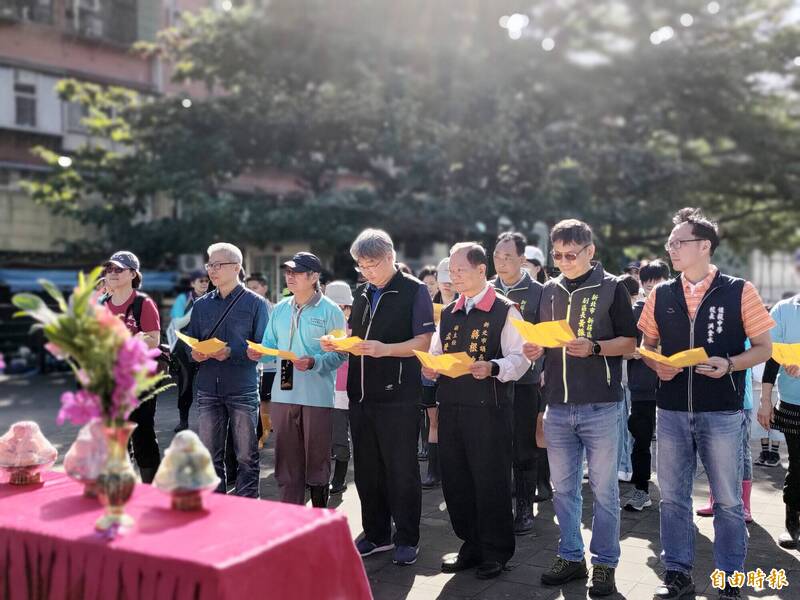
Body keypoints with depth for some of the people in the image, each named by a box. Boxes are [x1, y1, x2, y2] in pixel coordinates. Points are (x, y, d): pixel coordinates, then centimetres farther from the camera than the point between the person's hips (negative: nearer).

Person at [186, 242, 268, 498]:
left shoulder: (255, 303, 1)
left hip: (243, 390, -4)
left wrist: (231, 352, -18)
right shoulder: (201, 305, 14)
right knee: (210, 455, 9)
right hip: (208, 389, 4)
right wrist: (194, 354, -6)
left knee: (246, 456, 3)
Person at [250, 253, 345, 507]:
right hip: (284, 393, 5)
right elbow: (270, 345, 15)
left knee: (317, 460, 5)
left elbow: (340, 354, -9)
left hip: (317, 397, -5)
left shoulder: (330, 310, -5)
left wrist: (314, 362, -25)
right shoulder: (280, 309, 12)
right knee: (286, 460, 11)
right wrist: (258, 352, -7)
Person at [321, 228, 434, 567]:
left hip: (398, 396, -6)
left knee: (401, 471, 2)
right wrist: (338, 344, 0)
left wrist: (384, 349, -25)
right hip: (361, 395, 7)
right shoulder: (362, 294, 14)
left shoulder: (414, 291, -5)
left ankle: (407, 539, 15)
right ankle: (376, 534, 26)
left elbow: (423, 342, -11)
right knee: (366, 470, 13)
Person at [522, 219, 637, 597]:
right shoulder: (549, 291, 11)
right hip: (558, 406, 5)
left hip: (599, 406, -4)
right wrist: (535, 349, -4)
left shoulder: (611, 288, -2)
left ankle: (605, 563, 16)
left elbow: (630, 342, -4)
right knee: (563, 487, 12)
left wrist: (594, 347, -20)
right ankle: (571, 557, 25)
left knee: (603, 488, 4)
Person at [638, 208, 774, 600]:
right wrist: (657, 366, -7)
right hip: (671, 411, 3)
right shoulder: (660, 295, 5)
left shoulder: (739, 292, -4)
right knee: (673, 497, 10)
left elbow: (764, 347, -1)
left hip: (722, 413, -3)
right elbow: (646, 346, 14)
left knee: (728, 501, 7)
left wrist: (729, 365, -18)